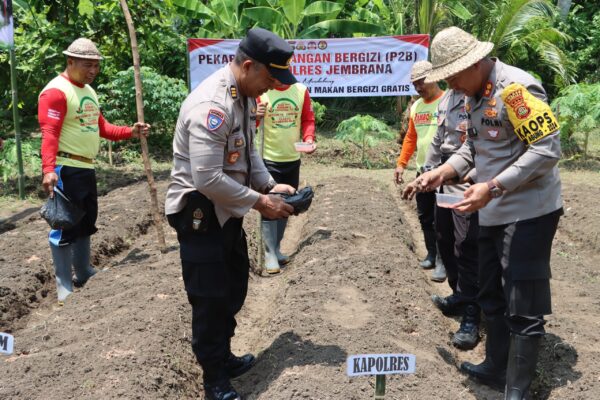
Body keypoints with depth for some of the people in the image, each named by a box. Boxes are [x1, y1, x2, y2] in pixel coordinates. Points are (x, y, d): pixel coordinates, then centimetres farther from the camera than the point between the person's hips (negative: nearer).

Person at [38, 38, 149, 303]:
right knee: (66, 226, -3)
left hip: (87, 168, 10)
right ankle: (64, 287, 7)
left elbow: (101, 127, 19)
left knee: (86, 223, 18)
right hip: (66, 170, -10)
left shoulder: (88, 91, 15)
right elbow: (49, 134, -23)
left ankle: (84, 273, 34)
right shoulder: (56, 91, -15)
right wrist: (48, 169, -35)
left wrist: (130, 132, 4)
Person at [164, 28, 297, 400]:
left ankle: (224, 356, 40)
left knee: (233, 290, 20)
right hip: (200, 212, -10)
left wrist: (270, 185, 1)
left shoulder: (246, 96, 5)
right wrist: (259, 201, -22)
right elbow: (207, 179, -30)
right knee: (211, 298, 3)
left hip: (227, 210, 10)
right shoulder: (212, 104, -26)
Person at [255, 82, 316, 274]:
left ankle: (277, 249, 29)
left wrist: (309, 139, -11)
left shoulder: (301, 90, 2)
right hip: (268, 159, -4)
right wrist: (255, 116, -29)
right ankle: (270, 254, 6)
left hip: (293, 158, 5)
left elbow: (308, 119, 7)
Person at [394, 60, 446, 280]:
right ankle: (432, 253, 26)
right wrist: (401, 163, 11)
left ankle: (443, 259, 8)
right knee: (425, 216, 13)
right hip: (422, 169, 7)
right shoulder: (416, 106, 11)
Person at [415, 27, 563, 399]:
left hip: (528, 212, -9)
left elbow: (548, 149, -24)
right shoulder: (475, 95, 9)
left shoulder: (516, 87, -19)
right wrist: (442, 172, 2)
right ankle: (497, 367, 36)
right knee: (492, 297, 19)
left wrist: (491, 187, -27)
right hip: (493, 212, 10)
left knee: (523, 308, 0)